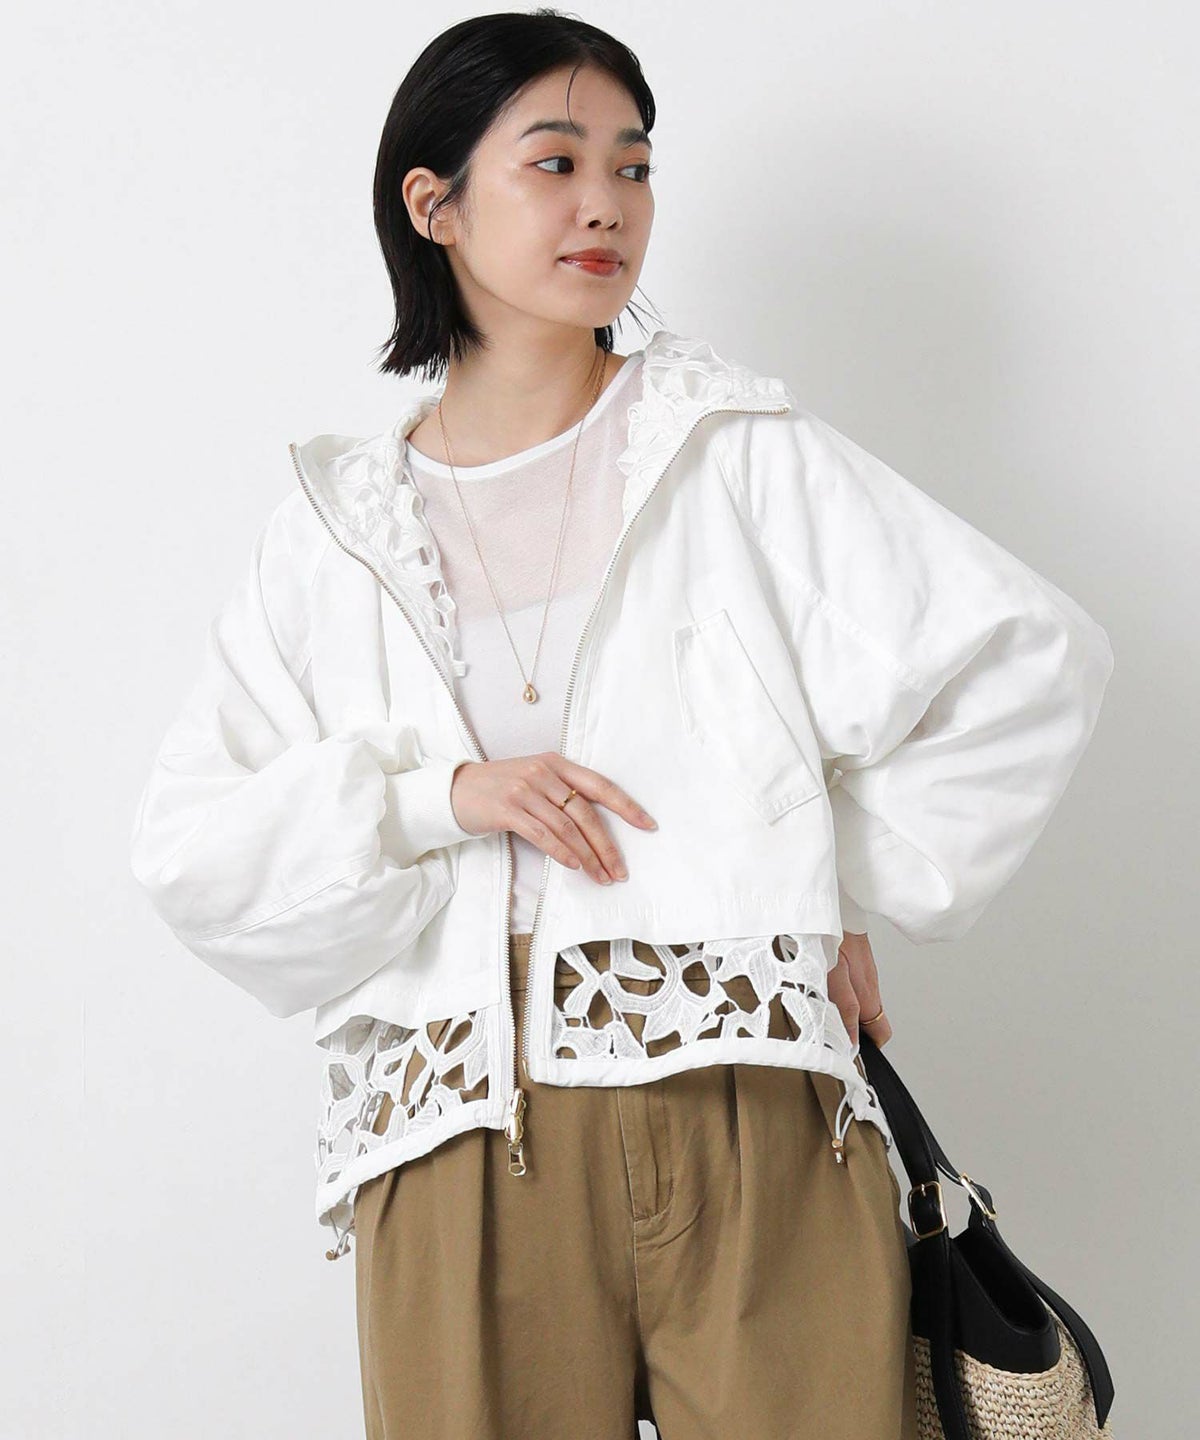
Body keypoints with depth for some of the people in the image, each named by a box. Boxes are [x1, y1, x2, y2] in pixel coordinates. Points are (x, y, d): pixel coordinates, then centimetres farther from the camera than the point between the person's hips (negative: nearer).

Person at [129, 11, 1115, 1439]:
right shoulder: (336, 530, 10)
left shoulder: (737, 449, 7)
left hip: (756, 1111, 0)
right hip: (463, 1136, 1)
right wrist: (435, 794, -8)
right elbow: (187, 850, 5)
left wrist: (858, 890, 3)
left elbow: (1031, 653, 4)